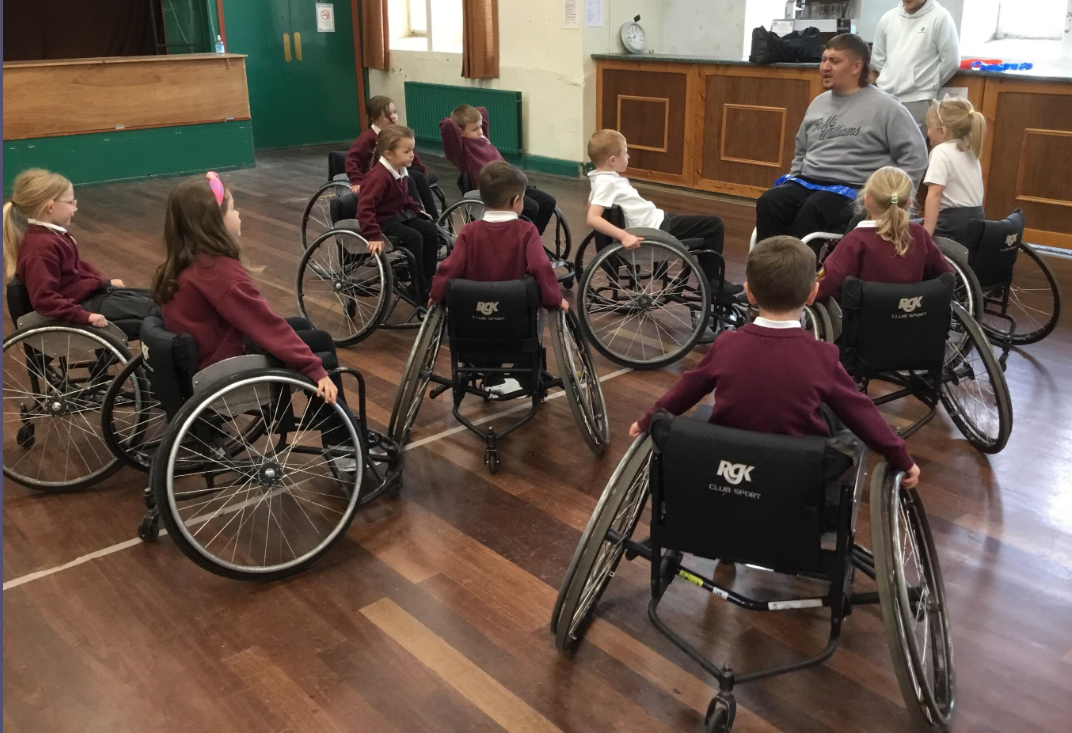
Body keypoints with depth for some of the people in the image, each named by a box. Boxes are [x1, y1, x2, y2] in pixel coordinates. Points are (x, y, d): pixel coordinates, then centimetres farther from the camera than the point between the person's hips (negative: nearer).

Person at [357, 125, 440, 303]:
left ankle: (429, 278, 7)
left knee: (430, 230, -2)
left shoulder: (400, 171, 3)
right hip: (383, 220, -9)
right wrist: (374, 236, -44)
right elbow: (364, 208, -37)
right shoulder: (379, 176, -28)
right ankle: (420, 292, -17)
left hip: (400, 214, 9)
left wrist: (417, 210, 11)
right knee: (414, 238, -25)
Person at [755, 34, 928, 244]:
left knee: (811, 210, -37)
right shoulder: (819, 102, 17)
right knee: (768, 202, -24)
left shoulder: (884, 107, -2)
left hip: (852, 189, -6)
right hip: (807, 182, 6)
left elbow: (915, 155, -3)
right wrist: (792, 180, 13)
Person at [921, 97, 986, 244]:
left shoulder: (941, 152, -10)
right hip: (976, 217, 9)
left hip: (954, 220, -9)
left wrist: (926, 234, -26)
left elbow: (935, 195, -21)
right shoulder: (969, 149, 17)